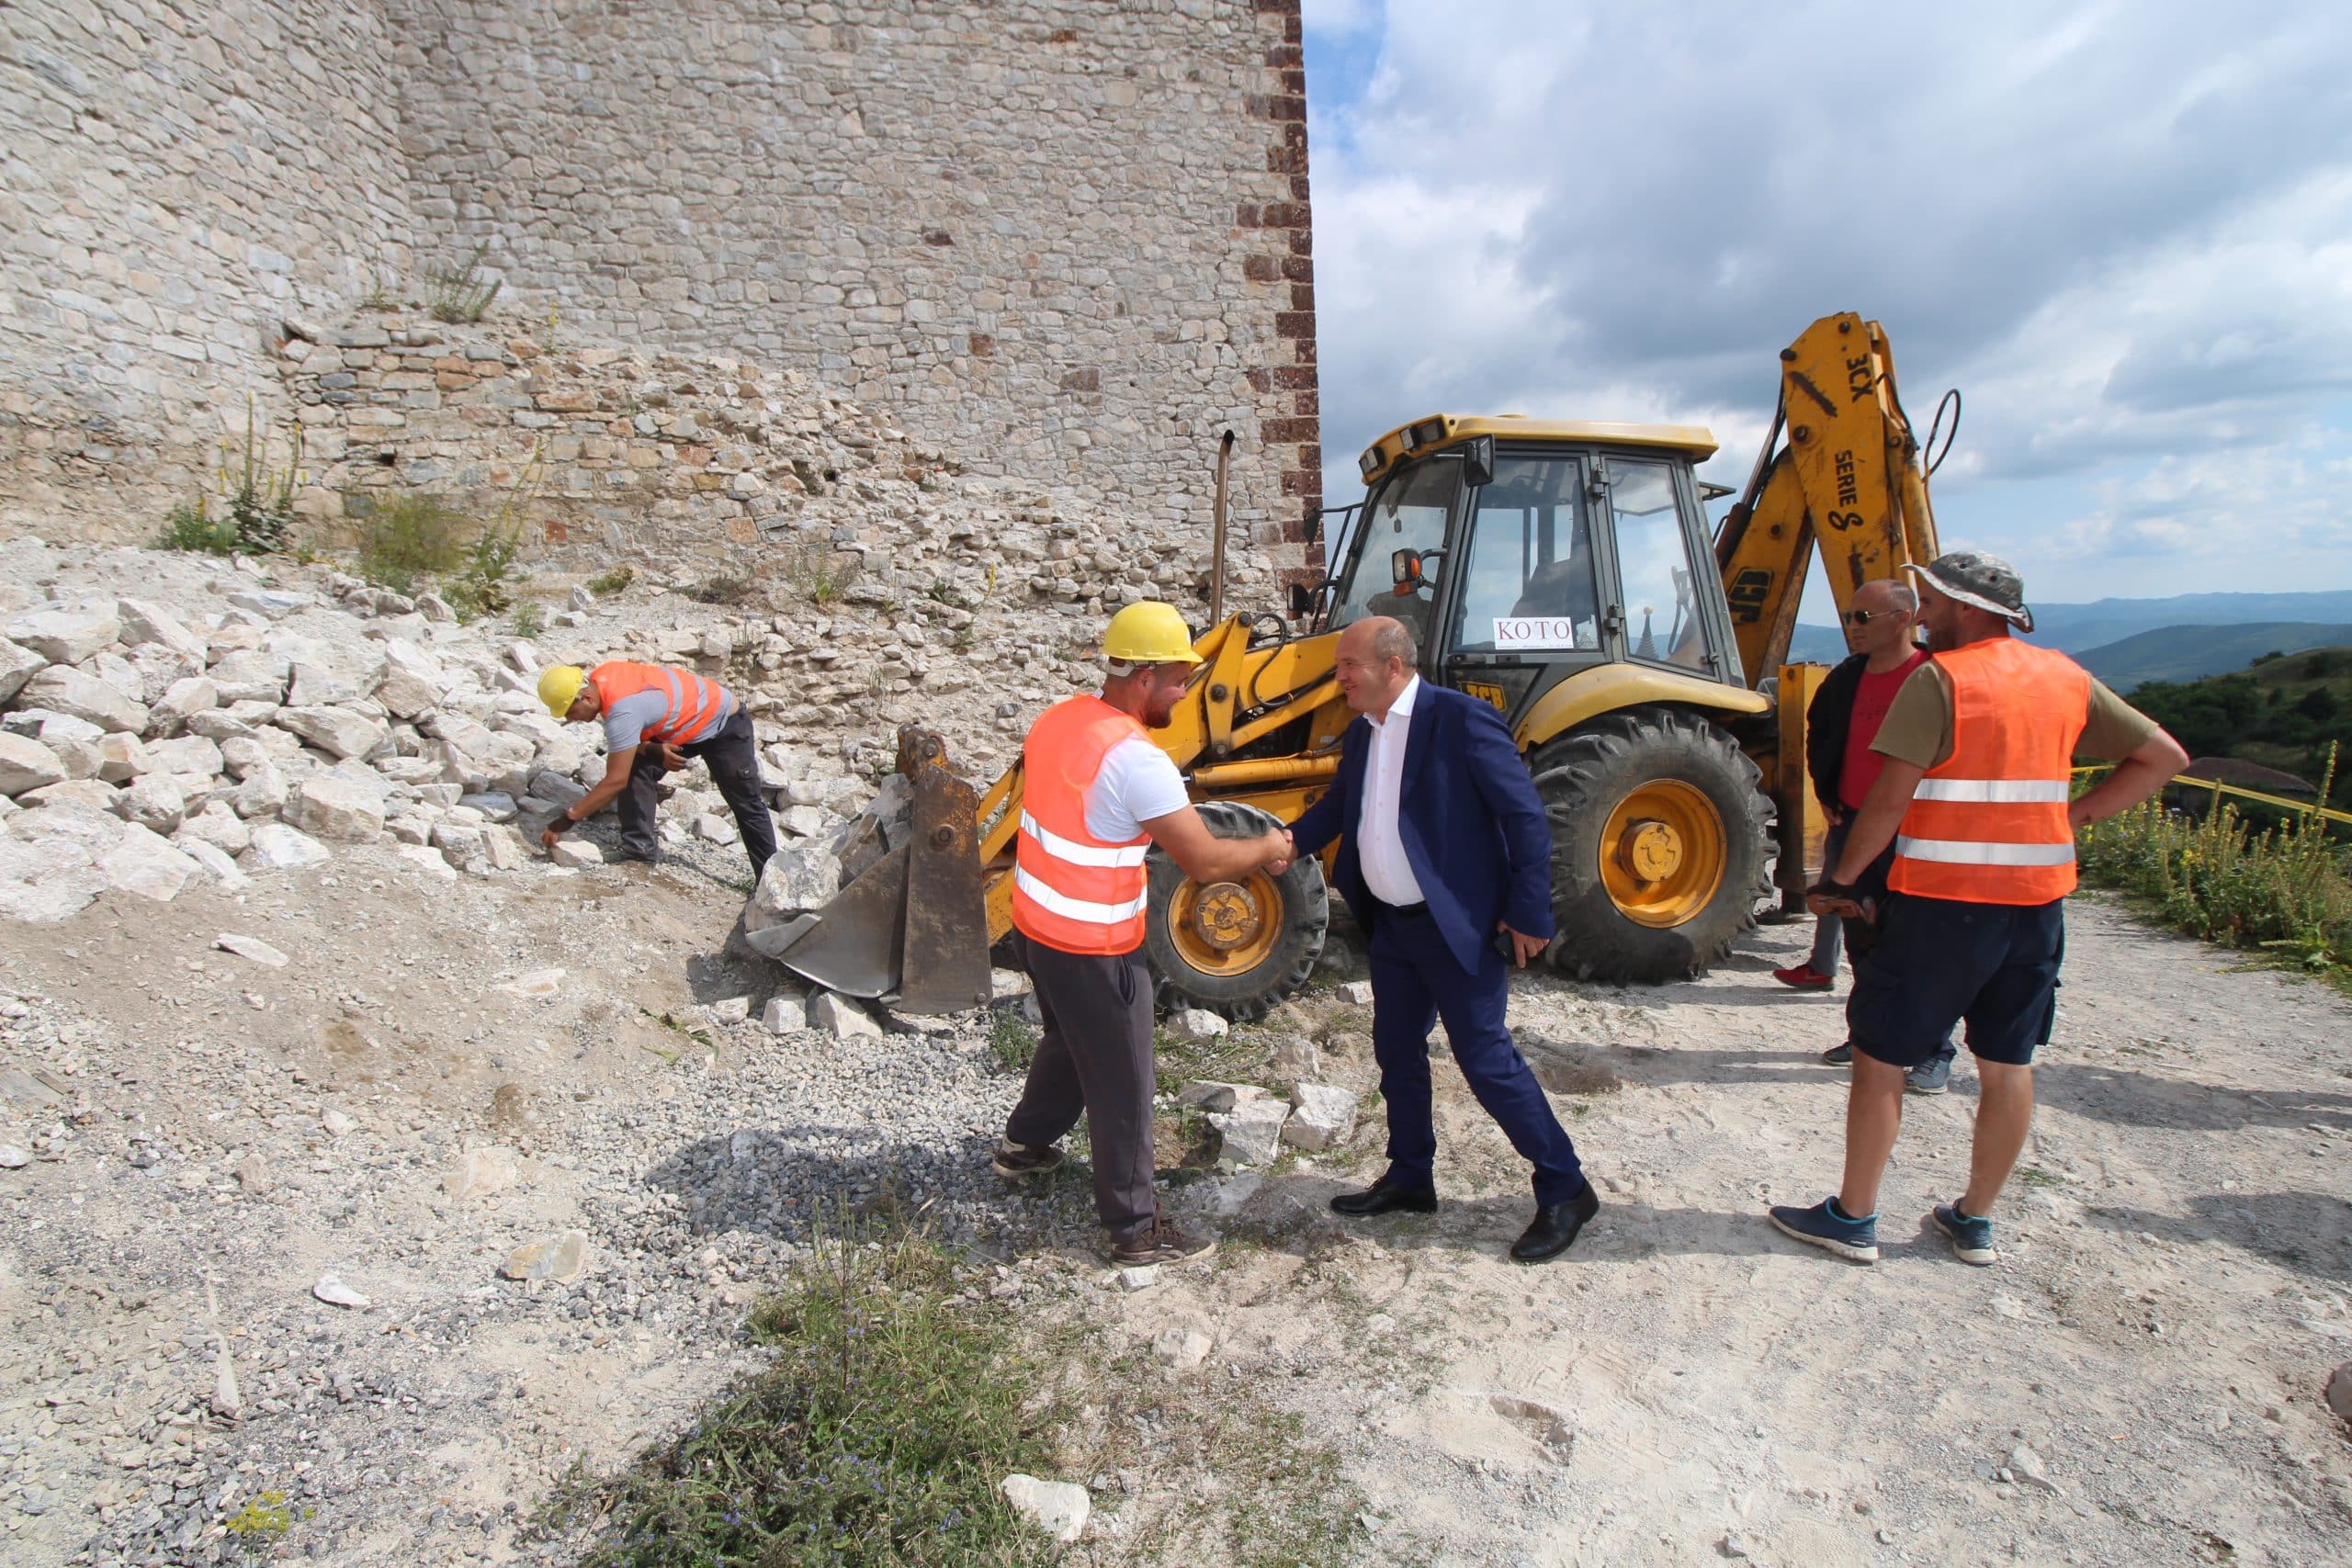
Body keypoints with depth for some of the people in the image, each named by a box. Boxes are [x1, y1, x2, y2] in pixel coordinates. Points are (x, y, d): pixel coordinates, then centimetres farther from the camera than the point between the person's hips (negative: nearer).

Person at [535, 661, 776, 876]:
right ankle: (640, 852, -4)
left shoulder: (622, 710, -37)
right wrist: (652, 750, -24)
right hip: (682, 723, 8)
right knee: (635, 773, -9)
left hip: (725, 723, -8)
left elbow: (615, 781, -34)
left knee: (746, 805, 1)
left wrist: (566, 820, -27)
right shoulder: (597, 679, -12)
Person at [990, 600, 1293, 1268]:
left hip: (1035, 924, 9)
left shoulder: (1056, 719, -1)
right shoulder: (1137, 759, -26)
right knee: (1122, 1087, 7)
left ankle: (1024, 1143, 51)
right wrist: (1268, 848, -6)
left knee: (1068, 1041, 31)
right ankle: (1137, 1229, 22)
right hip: (1093, 948, -9)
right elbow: (1205, 862, -24)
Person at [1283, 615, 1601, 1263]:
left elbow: (1526, 815, -16)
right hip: (1391, 923, 8)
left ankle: (1565, 1190, 16)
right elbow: (1338, 803, 19)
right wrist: (1290, 840, 0)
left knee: (1486, 1058, -2)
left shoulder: (1460, 719, -17)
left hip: (1457, 925, -8)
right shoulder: (1363, 731, 7)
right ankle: (1410, 1178, 35)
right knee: (1396, 1052, 16)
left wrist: (1529, 913, -17)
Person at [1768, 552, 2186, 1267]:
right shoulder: (2067, 678, 8)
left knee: (1880, 1057, 4)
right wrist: (2070, 816, 9)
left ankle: (1853, 1220, 14)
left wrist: (1840, 880, -7)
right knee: (2008, 1065, 15)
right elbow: (2163, 757, 14)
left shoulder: (1939, 678, -12)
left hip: (1942, 900, -7)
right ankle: (1975, 1221, 28)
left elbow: (1890, 798, -17)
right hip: (2038, 895, 7)